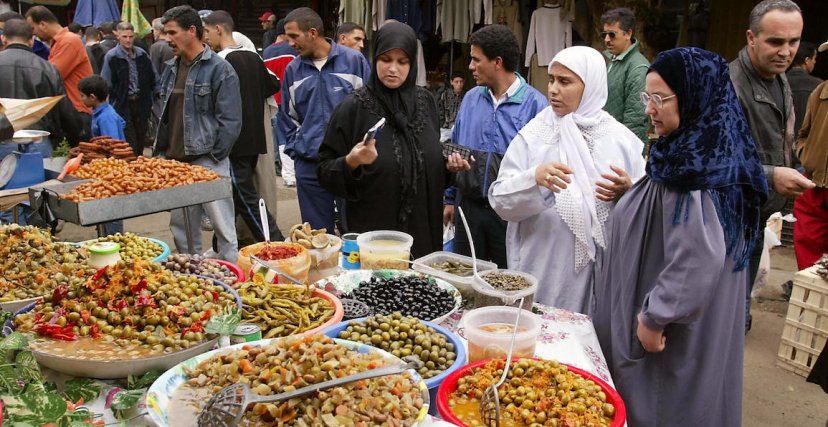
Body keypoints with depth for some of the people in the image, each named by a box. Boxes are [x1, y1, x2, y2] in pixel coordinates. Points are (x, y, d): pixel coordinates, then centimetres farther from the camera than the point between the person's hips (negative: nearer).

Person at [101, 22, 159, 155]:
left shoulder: (142, 54, 7)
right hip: (123, 105, -4)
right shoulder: (111, 56, -5)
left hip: (142, 103, 4)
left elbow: (153, 78, 14)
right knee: (130, 146, -5)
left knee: (140, 143, 12)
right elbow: (106, 85, -4)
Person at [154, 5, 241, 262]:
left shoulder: (219, 69, -8)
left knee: (223, 226, -2)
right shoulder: (171, 68, 13)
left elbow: (230, 121, -12)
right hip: (175, 161, 7)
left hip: (207, 161, -7)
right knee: (180, 226, 15)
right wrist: (162, 150, 11)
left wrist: (213, 156, -13)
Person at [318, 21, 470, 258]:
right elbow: (325, 172, -8)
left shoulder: (425, 101, 3)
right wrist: (351, 162, -25)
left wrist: (449, 164, -4)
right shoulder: (354, 107, -10)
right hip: (372, 231, -4)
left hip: (423, 228, 4)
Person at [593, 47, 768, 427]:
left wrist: (654, 316, -21)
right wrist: (633, 194, 13)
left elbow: (698, 263, -30)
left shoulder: (694, 169, -25)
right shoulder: (698, 154, 5)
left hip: (670, 339, -9)